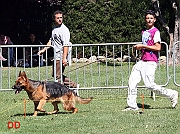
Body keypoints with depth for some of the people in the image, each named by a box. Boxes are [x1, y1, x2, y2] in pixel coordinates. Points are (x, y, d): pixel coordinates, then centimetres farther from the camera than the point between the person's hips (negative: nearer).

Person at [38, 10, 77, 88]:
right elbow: (51, 41, 25)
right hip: (56, 56, 10)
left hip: (61, 57, -10)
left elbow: (65, 45, -21)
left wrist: (64, 58, -27)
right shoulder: (54, 29, 15)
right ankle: (73, 84, 20)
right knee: (54, 75, 15)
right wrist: (44, 50, 15)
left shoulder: (64, 30, -14)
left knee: (58, 76, -9)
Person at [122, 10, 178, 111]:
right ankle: (132, 106, 7)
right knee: (132, 82, 1)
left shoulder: (155, 32, -8)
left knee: (150, 85, -12)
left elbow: (158, 48, -17)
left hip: (151, 62, -8)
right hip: (142, 61, 8)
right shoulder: (144, 32, 18)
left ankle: (172, 94, 3)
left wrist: (143, 46, -14)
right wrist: (139, 48, 11)